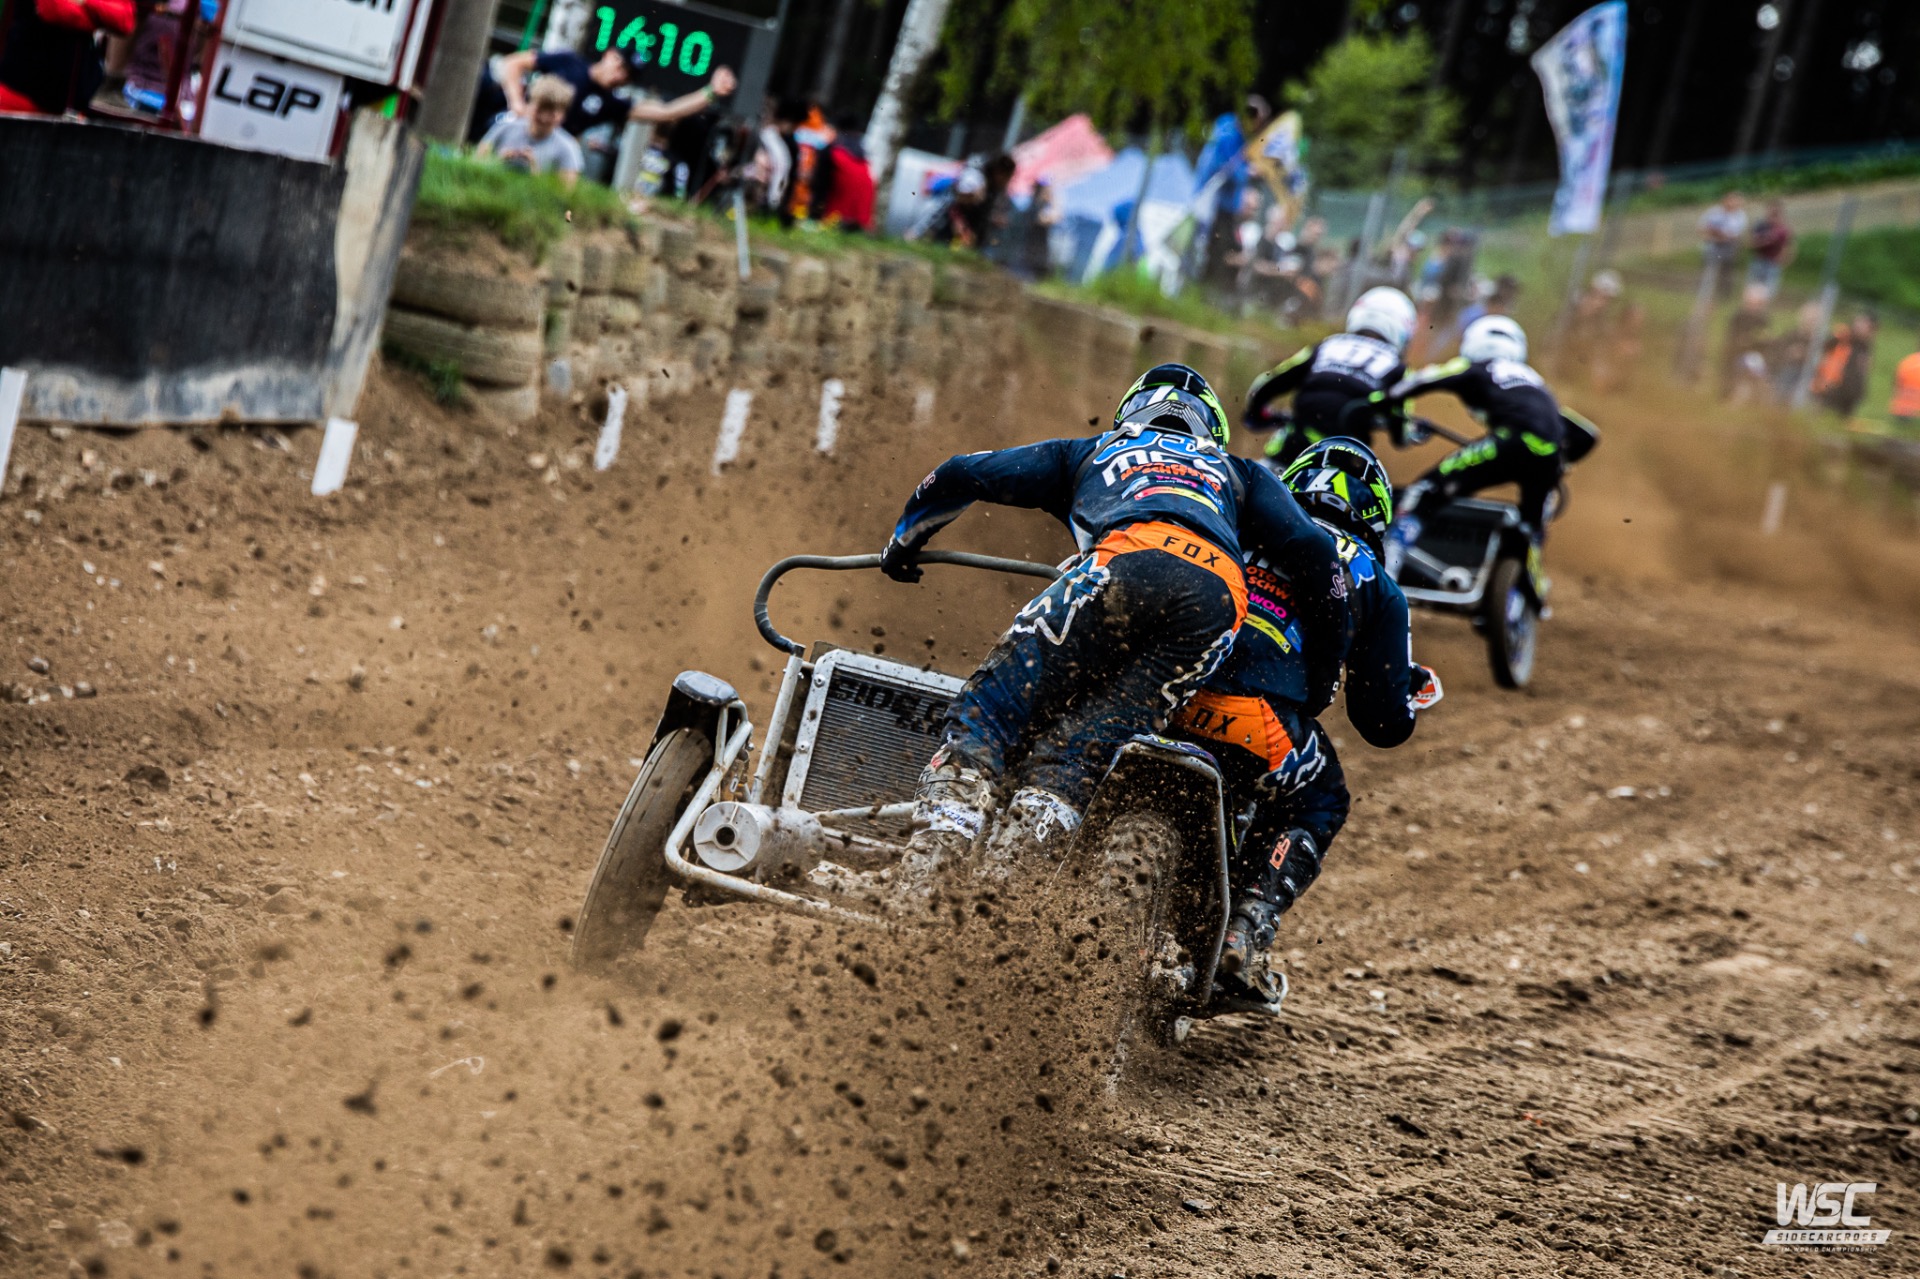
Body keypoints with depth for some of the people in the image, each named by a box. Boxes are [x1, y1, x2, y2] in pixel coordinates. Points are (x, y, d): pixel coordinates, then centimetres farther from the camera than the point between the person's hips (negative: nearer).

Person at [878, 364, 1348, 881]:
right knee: (1092, 740, -1)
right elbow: (1312, 550, 29)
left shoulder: (1089, 452, 39)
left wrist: (904, 540, 54)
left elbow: (961, 475, 39)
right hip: (1221, 593, 2)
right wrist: (1324, 666, 36)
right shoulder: (1240, 474, 43)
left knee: (990, 710, -4)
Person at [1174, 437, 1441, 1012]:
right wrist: (1416, 691, 46)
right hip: (1260, 721, -3)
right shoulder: (1375, 585, 24)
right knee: (1318, 806, 29)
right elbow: (1385, 723, 24)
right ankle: (1246, 930, 7)